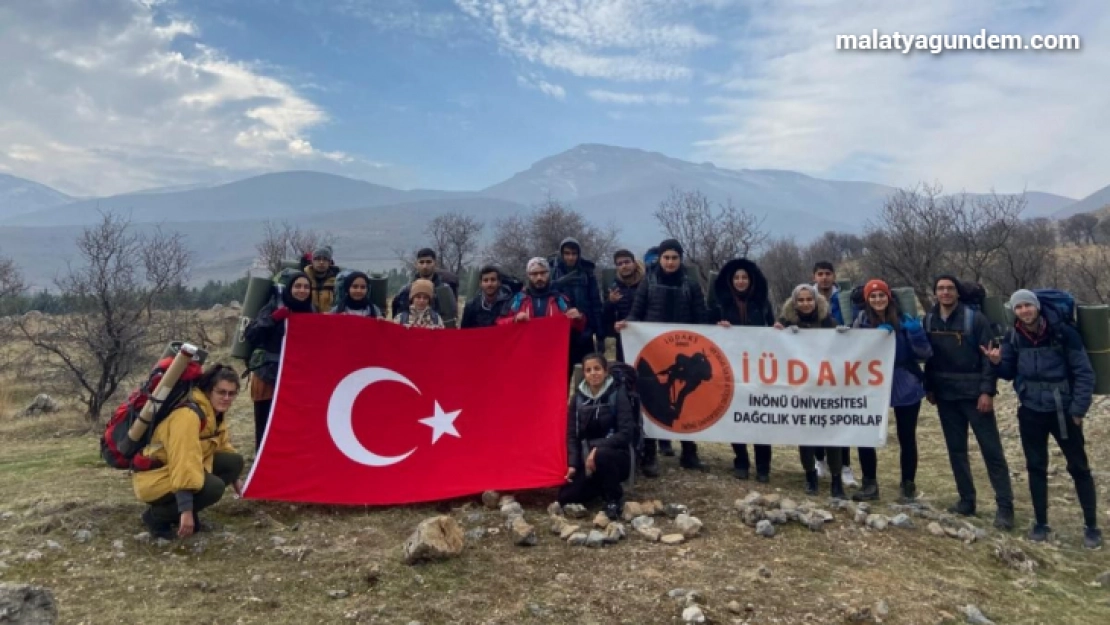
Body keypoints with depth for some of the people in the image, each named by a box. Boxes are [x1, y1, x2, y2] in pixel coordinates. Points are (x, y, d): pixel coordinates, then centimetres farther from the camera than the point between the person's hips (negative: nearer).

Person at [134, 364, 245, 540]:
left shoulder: (216, 412, 2)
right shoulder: (188, 415, -29)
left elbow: (223, 446, 19)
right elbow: (184, 463, -34)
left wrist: (235, 480, 23)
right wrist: (186, 510, -36)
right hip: (155, 479, -9)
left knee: (234, 462, -3)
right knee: (214, 486, -29)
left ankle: (184, 510, 7)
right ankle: (156, 516, -5)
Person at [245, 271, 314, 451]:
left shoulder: (311, 312, 9)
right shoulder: (274, 307, -4)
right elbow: (250, 335, -10)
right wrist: (273, 318, -20)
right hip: (268, 375, -3)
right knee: (266, 427, -1)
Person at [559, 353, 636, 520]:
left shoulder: (618, 394, -10)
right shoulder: (578, 398, 2)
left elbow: (627, 432, -17)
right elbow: (572, 434, 3)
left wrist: (598, 448, -28)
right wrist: (572, 464, -9)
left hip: (616, 457, -4)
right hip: (587, 459, 5)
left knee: (602, 455, -38)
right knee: (566, 497, -11)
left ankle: (614, 498, -12)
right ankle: (602, 486, 17)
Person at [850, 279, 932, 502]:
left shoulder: (904, 321, -3)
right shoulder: (862, 321, -1)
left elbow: (925, 353, -3)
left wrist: (916, 333, -20)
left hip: (905, 386, 0)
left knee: (907, 438, 8)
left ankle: (908, 486, 23)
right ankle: (870, 484, 12)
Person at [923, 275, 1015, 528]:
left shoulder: (975, 319, -8)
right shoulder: (929, 321, 5)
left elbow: (989, 356, -10)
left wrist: (987, 391, -16)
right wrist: (929, 387, 8)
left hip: (974, 394, -5)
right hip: (945, 395, 5)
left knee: (992, 450, -3)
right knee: (956, 450, 10)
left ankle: (1005, 506, 2)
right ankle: (966, 500, 20)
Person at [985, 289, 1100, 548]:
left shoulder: (1063, 332, -12)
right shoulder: (1013, 337, -2)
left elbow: (1084, 372, -8)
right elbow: (1009, 373, 6)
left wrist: (1079, 408, -11)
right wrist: (997, 362, -16)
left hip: (1063, 410, -3)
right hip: (1030, 411, 3)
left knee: (1078, 467, 7)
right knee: (1036, 467, 10)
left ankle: (1092, 526, 19)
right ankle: (1041, 522, 22)